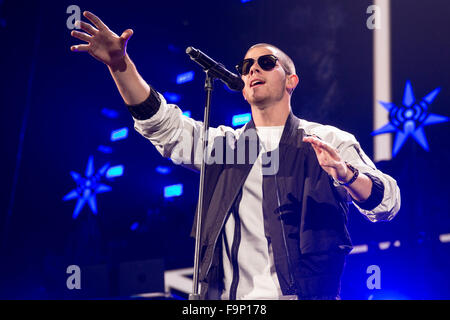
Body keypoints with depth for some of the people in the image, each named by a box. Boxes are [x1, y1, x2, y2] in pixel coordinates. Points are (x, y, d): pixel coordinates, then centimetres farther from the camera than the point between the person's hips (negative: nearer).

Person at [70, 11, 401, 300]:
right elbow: (162, 123, 6)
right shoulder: (224, 143, 19)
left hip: (307, 294, -2)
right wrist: (120, 64, -9)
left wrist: (347, 175, -24)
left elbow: (387, 202, -2)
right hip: (232, 296, 3)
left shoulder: (329, 142, 9)